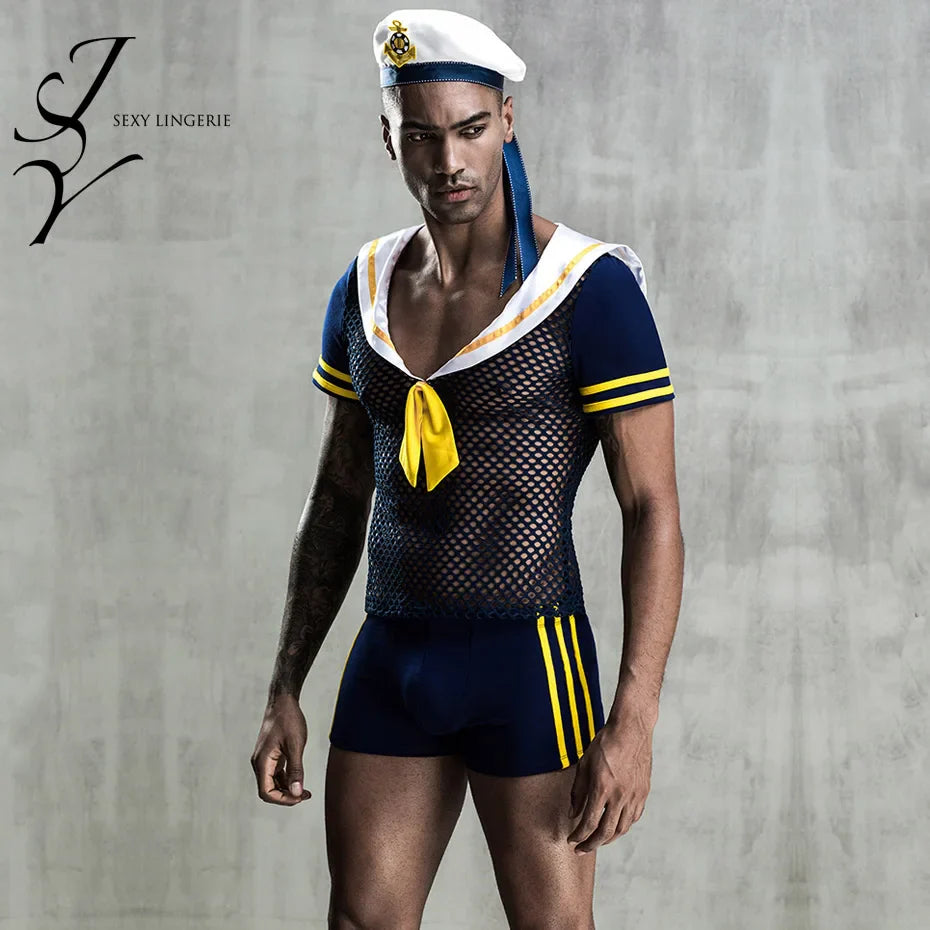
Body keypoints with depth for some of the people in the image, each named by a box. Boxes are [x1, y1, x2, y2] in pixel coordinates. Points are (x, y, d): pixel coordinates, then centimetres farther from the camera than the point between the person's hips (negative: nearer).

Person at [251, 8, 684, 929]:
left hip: (531, 665, -5)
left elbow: (653, 511, -12)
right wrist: (284, 692, 10)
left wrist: (633, 719, -18)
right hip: (391, 662, 5)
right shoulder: (365, 291, 6)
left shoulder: (592, 289, -12)